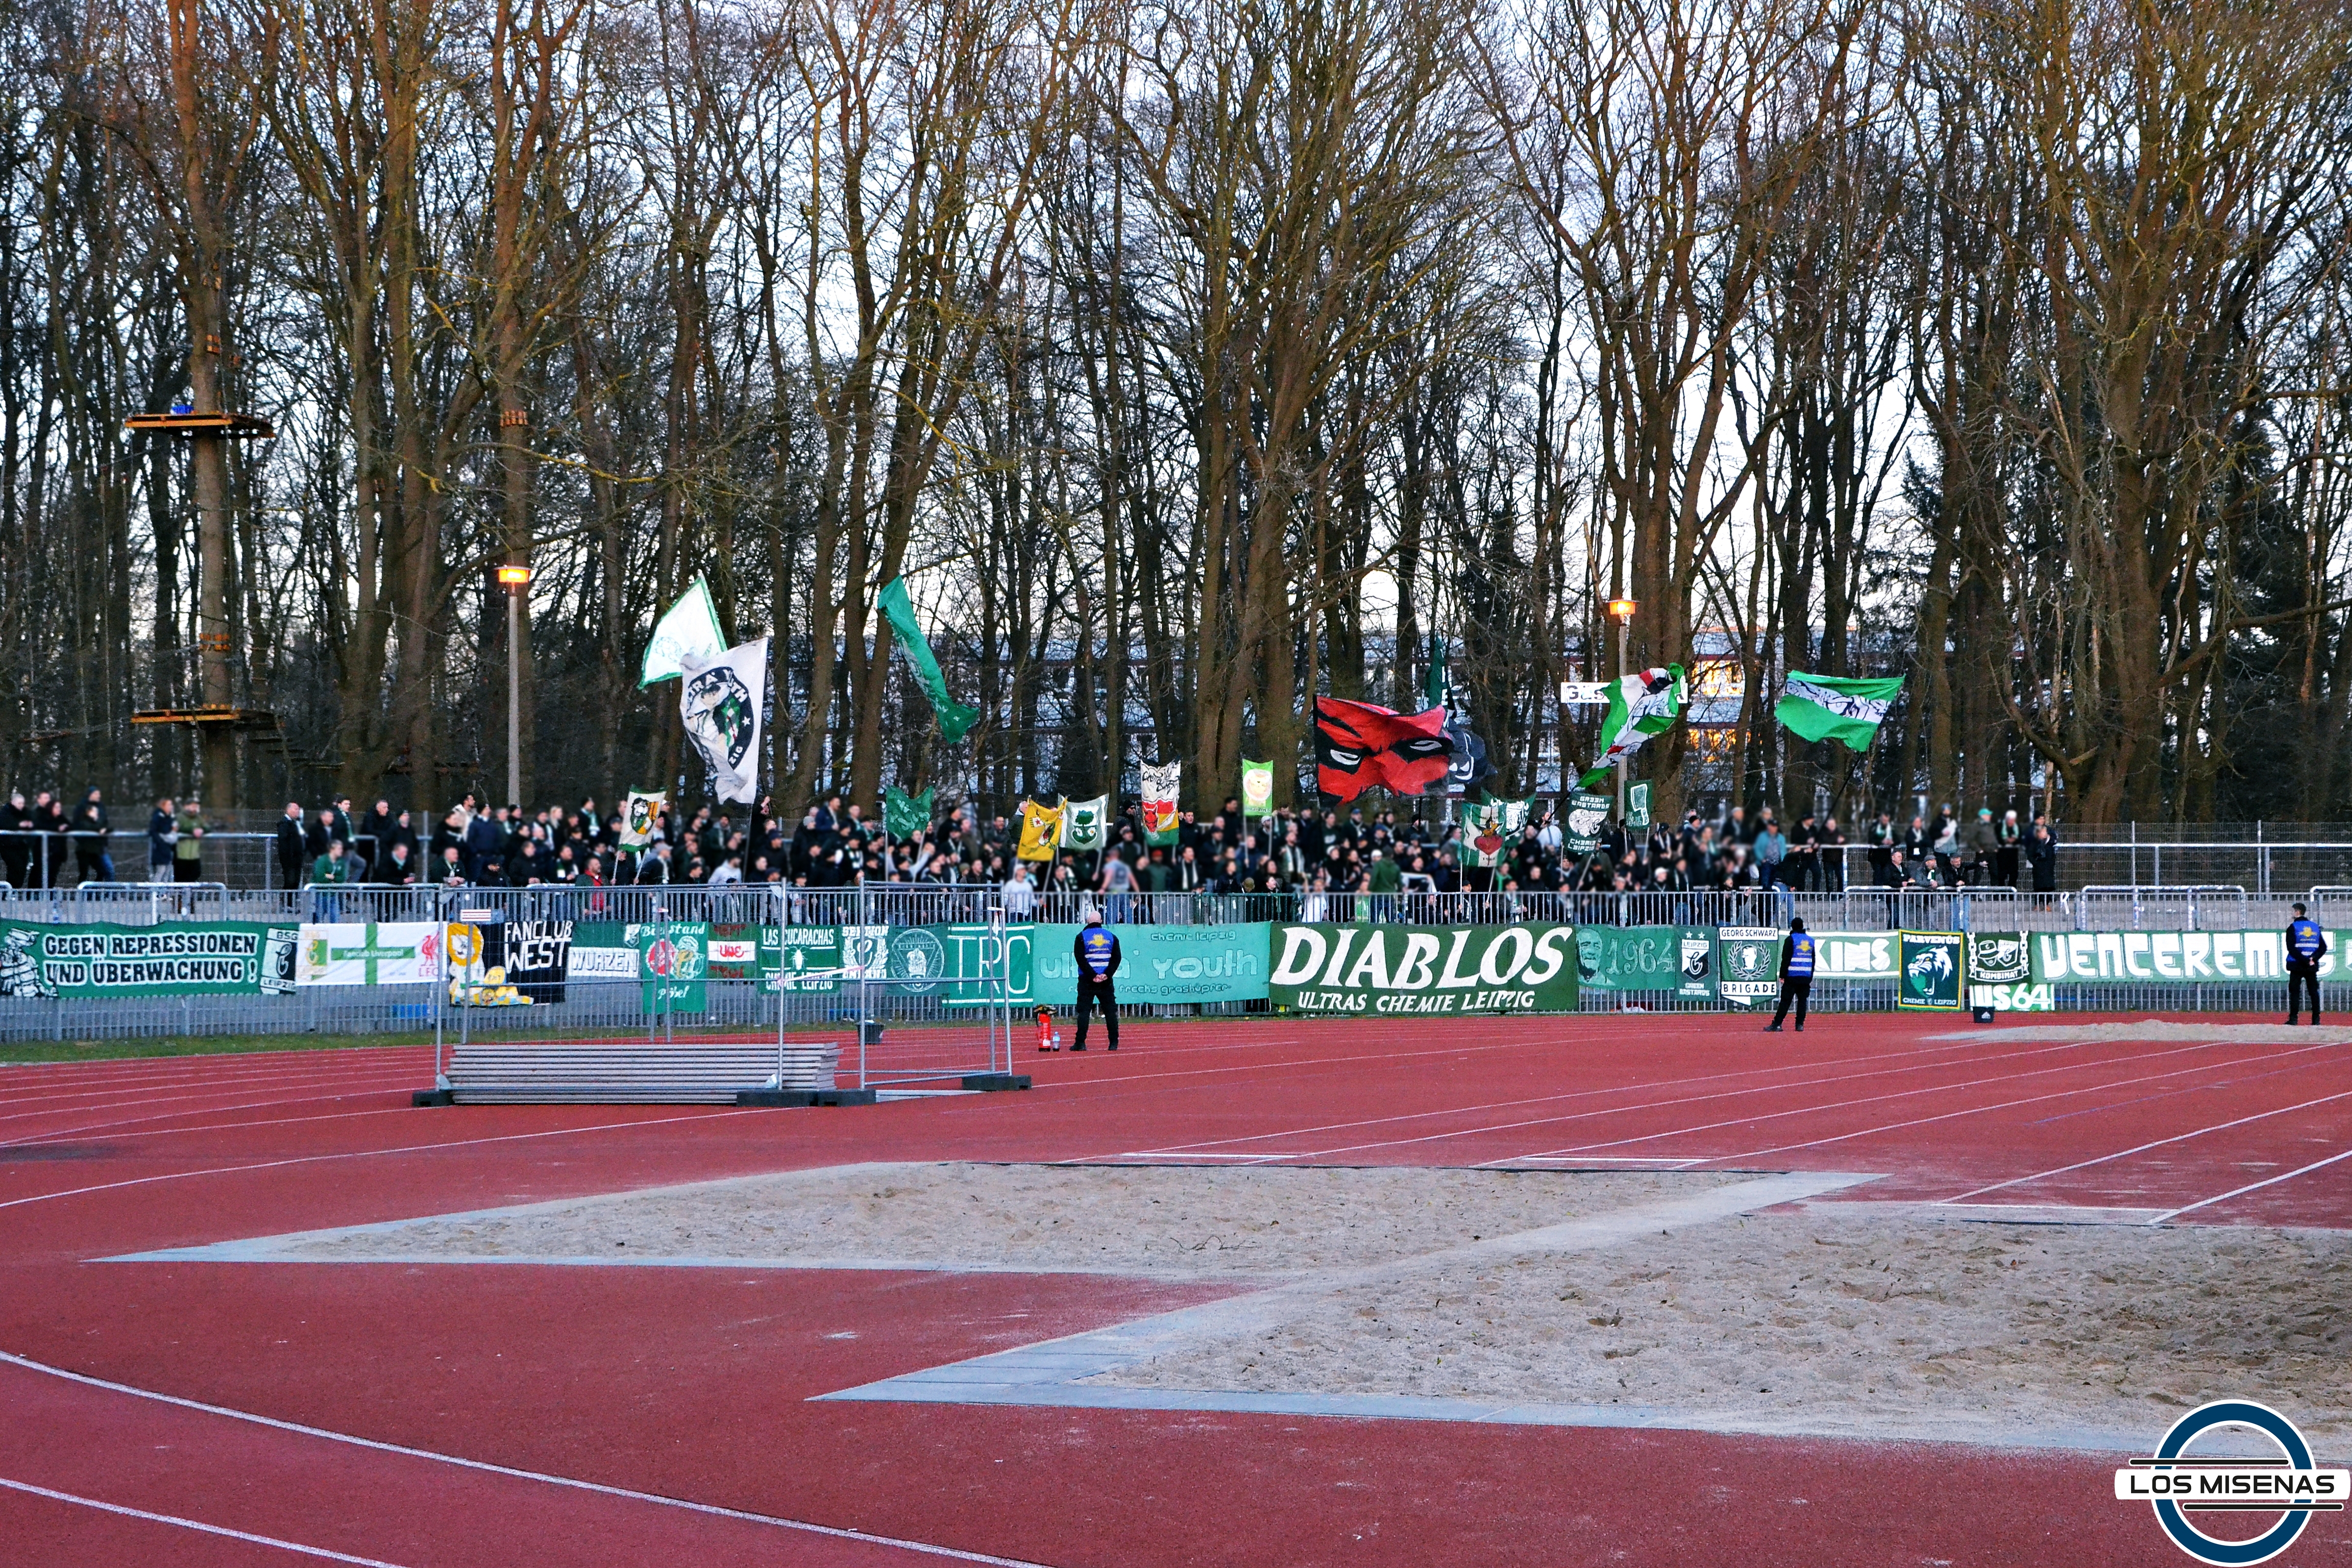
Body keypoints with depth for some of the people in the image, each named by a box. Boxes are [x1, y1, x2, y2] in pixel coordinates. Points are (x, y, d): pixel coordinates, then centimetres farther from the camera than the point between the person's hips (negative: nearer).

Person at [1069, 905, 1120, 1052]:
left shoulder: (1082, 936, 1)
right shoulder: (1111, 936, 9)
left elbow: (1080, 958, -8)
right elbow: (1116, 958, 1)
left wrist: (1093, 975, -10)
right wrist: (1107, 974, -7)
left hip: (1087, 981, -2)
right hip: (1106, 981, 2)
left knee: (1084, 1011, -1)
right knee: (1111, 1011, 5)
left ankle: (1081, 1043, -5)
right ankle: (1114, 1043, 2)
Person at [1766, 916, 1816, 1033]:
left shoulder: (1791, 940, -4)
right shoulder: (1810, 940, 13)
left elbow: (1786, 959, -8)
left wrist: (1782, 975, -6)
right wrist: (1811, 977, 25)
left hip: (1792, 976, -4)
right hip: (1806, 977, 4)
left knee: (1785, 1000, -5)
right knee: (1802, 1000, 8)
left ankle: (1777, 1024, -9)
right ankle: (1800, 1024, 3)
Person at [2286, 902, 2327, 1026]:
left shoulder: (2293, 927, -5)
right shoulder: (2315, 926, 10)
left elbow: (2292, 948, -15)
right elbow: (2323, 947, 5)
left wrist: (2305, 961, -15)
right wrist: (2313, 958, -7)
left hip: (2297, 965, -4)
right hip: (2313, 966, 4)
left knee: (2295, 991, -1)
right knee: (2314, 991, 8)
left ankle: (2293, 1019, -6)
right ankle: (2316, 1019, 5)